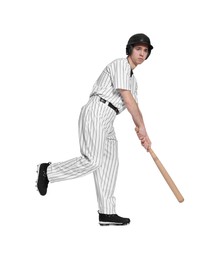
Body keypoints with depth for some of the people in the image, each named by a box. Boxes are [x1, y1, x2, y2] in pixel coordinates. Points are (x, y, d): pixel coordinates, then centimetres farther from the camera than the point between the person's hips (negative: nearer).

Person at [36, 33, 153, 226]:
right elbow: (127, 99, -12)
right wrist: (142, 126, -5)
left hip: (106, 121, 10)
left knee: (110, 162, 3)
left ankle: (106, 213, 3)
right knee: (93, 161, -18)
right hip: (96, 113, -10)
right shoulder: (120, 65, -5)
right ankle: (48, 171, -3)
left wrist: (143, 134, 15)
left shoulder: (132, 78, 24)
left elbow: (134, 107, 24)